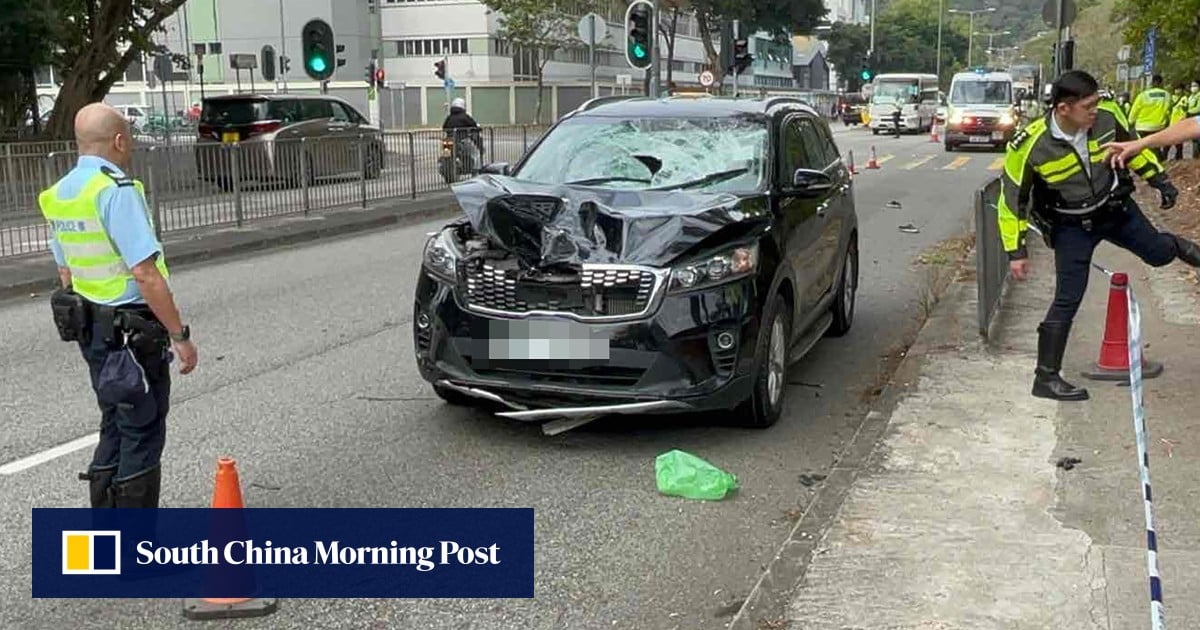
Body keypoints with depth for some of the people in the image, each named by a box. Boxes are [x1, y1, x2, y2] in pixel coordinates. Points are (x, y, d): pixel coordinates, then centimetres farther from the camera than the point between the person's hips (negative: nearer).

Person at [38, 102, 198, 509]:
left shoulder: (58, 195, 9)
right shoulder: (116, 190, -19)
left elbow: (66, 273, 16)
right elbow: (145, 275, -24)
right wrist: (180, 336, -18)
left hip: (91, 327, 9)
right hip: (132, 331, -9)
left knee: (115, 430, 19)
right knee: (143, 436, 1)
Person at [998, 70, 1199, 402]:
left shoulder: (1108, 115, -19)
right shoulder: (1029, 146, -29)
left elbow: (1131, 144, 5)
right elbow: (1012, 199, -17)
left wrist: (1159, 179, 7)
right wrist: (1016, 250, -16)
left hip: (1116, 208, 4)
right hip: (1072, 227, -4)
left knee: (1159, 254, 16)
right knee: (1067, 301, -5)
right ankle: (1046, 378, 4)